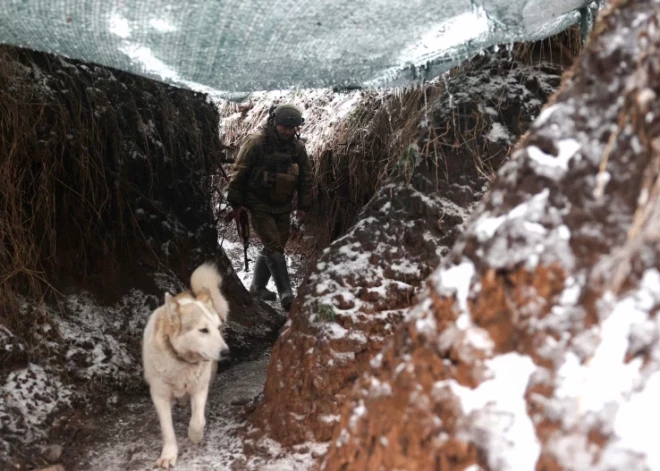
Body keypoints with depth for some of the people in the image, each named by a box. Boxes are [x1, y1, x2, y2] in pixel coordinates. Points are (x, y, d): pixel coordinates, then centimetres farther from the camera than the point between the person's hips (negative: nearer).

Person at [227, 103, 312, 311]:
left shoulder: (298, 147, 1)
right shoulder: (257, 142, -15)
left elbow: (305, 178, 11)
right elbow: (239, 173, -10)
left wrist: (303, 205, 10)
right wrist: (236, 202, -8)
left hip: (283, 207, 6)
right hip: (259, 206, -6)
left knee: (274, 247, 12)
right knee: (274, 248, -13)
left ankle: (258, 286, 28)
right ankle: (286, 294, -13)